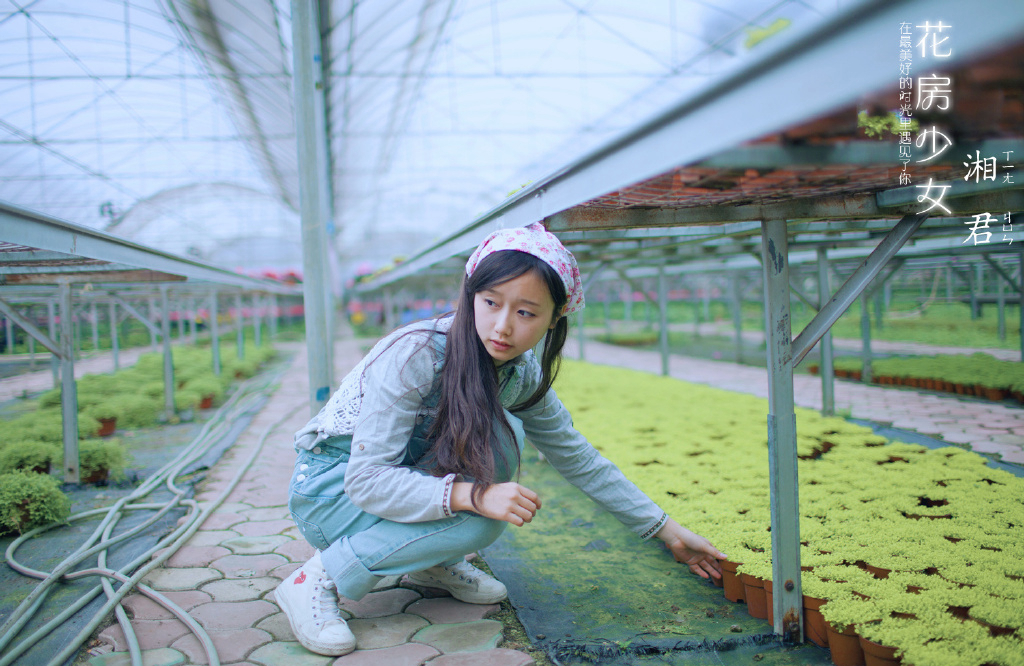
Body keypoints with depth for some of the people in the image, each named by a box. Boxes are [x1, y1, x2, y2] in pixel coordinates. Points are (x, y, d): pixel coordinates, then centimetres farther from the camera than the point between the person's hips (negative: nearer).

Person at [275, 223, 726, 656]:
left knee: (503, 435, -17)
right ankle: (320, 578, -13)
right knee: (478, 522, -27)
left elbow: (581, 461, 2)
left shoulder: (523, 376, -9)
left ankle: (434, 563, 1)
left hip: (399, 481, 6)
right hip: (330, 488, -6)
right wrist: (474, 496, -42)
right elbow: (367, 480, -30)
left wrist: (669, 532, 2)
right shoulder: (415, 355, -29)